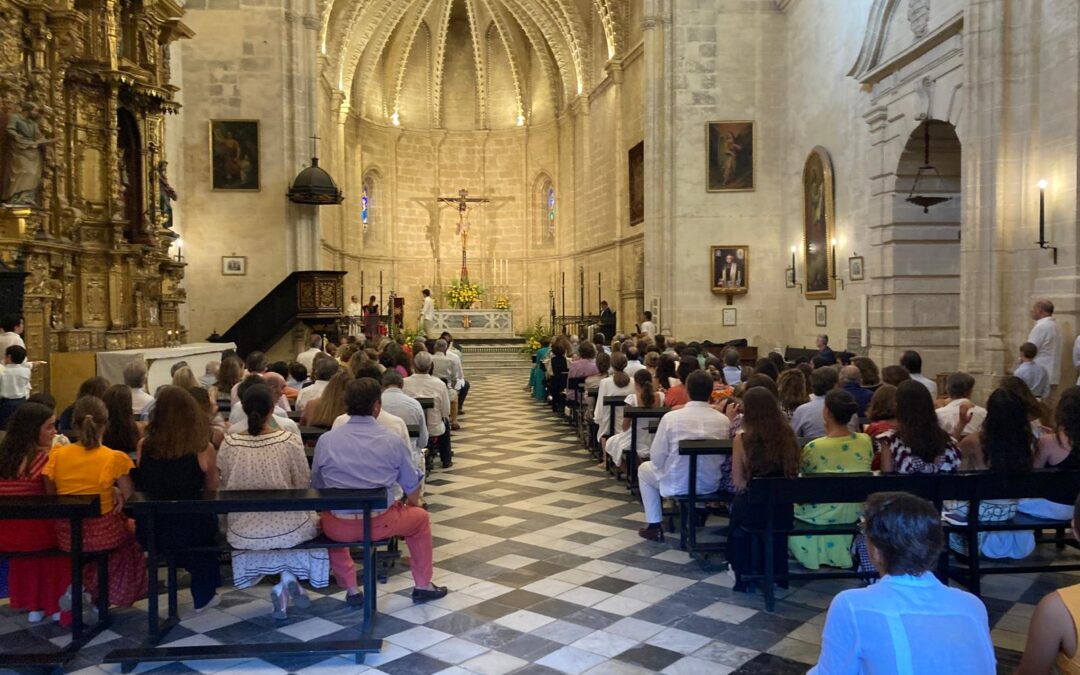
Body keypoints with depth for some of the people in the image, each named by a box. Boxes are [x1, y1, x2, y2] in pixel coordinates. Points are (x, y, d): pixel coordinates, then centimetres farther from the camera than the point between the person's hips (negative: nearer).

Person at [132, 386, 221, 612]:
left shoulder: (144, 445, -5)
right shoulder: (203, 448, -12)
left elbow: (141, 486, 12)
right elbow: (211, 489, 4)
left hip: (150, 531, 3)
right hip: (190, 530, -2)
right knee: (209, 517, 32)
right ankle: (204, 596, 42)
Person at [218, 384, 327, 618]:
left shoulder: (229, 443, -7)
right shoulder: (289, 441, -13)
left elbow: (224, 486, 5)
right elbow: (303, 485, -4)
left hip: (243, 529, 2)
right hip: (287, 527, -2)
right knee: (311, 521, 31)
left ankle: (283, 586, 19)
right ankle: (289, 577, 14)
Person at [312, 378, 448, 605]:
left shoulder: (325, 441, -3)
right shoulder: (393, 442, -5)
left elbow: (317, 487, 7)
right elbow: (412, 486, 4)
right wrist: (412, 504, 27)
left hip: (338, 528, 1)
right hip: (380, 524, -1)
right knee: (420, 517, 27)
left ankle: (351, 590, 32)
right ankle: (423, 586, 33)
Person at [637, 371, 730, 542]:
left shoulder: (671, 417, -18)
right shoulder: (723, 420, -10)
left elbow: (657, 457, -12)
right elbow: (727, 459, -2)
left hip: (677, 484, -3)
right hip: (712, 484, 3)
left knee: (644, 469, 27)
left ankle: (654, 526, 26)